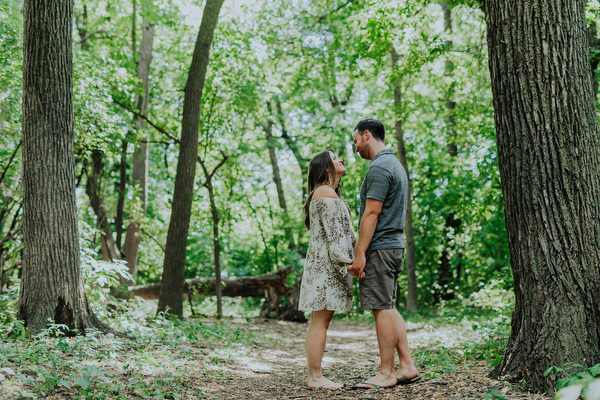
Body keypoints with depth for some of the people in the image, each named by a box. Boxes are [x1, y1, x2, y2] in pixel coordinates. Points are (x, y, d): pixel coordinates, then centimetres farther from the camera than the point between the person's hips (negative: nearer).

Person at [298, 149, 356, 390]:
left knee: (319, 320, 9)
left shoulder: (328, 193, 24)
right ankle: (315, 377, -7)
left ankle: (313, 375, 12)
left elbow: (341, 232, 24)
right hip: (326, 264, -11)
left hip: (324, 265, 11)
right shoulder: (326, 193, -9)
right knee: (320, 321, -9)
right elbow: (333, 232, -17)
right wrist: (346, 260, -20)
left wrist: (353, 257, 19)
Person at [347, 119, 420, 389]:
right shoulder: (395, 164, 19)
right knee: (388, 307, 13)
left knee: (382, 308, -5)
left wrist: (360, 253, -19)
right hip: (394, 245, 10)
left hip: (379, 248, -10)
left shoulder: (379, 168, -14)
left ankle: (386, 374, 1)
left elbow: (371, 214, -20)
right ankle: (407, 367, 15)